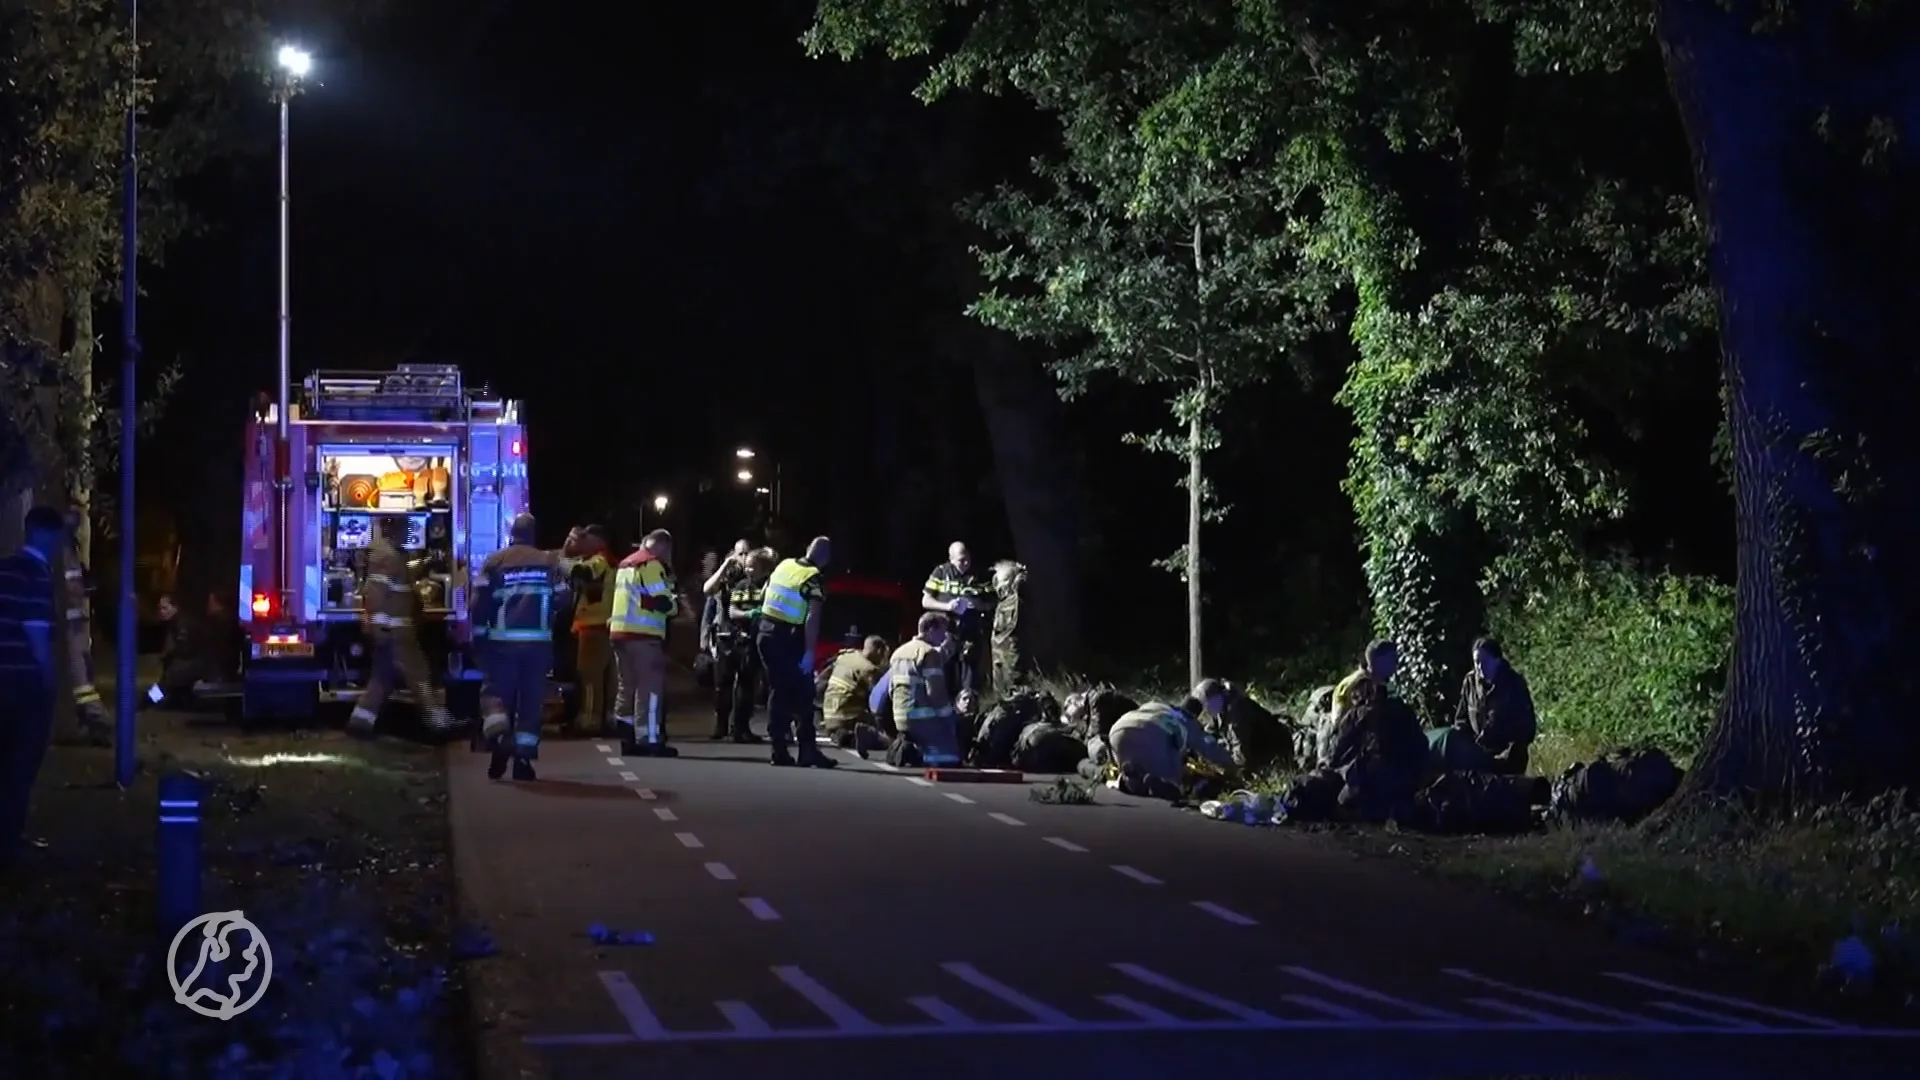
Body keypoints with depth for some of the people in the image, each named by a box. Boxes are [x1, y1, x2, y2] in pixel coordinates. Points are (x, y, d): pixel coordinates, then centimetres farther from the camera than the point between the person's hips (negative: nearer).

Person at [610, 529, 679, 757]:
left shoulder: (626, 563, 22)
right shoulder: (652, 564, -8)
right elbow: (661, 601, -14)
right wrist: (675, 603, 6)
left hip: (620, 631, 9)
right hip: (644, 634, -9)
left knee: (628, 686, 12)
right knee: (650, 687, -7)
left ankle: (627, 739, 14)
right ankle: (648, 741, -10)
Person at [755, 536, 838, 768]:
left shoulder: (783, 565, 8)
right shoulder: (814, 579, -12)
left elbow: (763, 598, 17)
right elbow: (812, 619, -21)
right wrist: (809, 652, -22)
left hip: (766, 634, 6)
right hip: (788, 640, -6)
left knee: (777, 692, 11)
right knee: (802, 696, 1)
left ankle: (780, 751, 8)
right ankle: (806, 751, -2)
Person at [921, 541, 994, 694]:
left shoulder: (980, 576, 4)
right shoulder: (941, 573, 2)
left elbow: (992, 603, 9)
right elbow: (926, 601, 3)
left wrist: (980, 605, -13)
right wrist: (947, 606, -13)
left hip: (971, 636, 0)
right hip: (945, 634, 0)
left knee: (970, 681, -2)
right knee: (945, 679, 2)